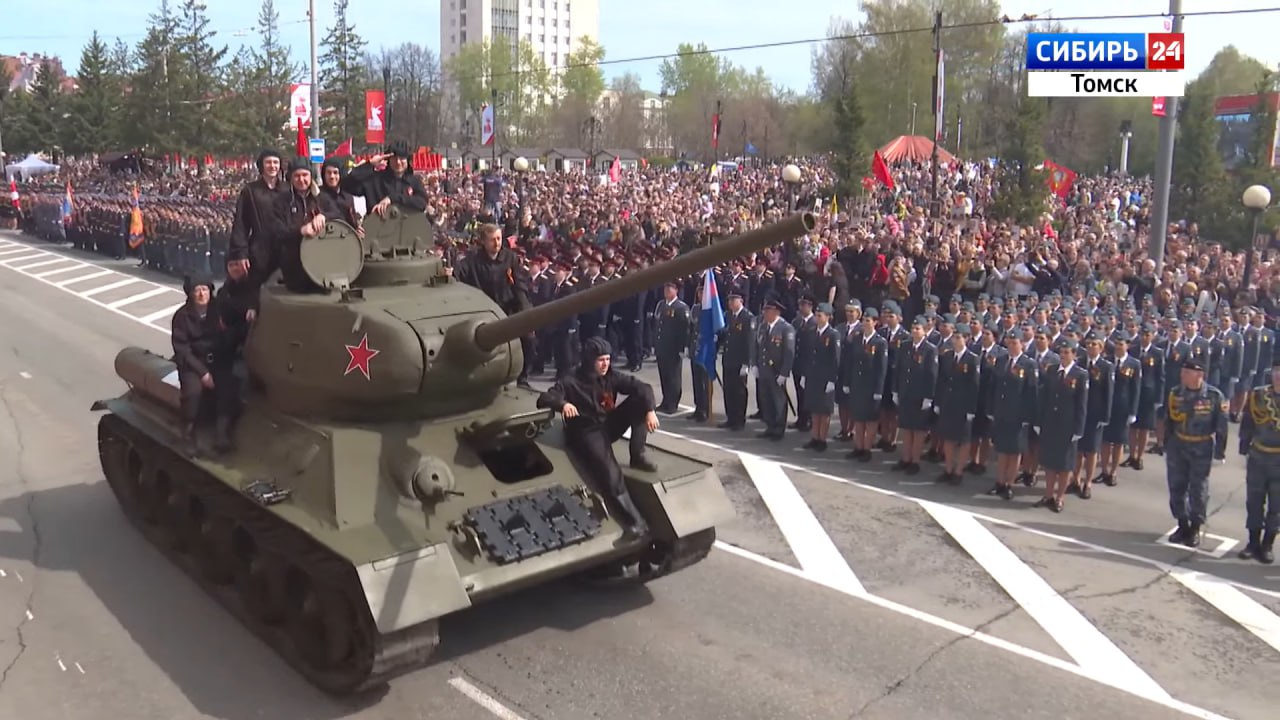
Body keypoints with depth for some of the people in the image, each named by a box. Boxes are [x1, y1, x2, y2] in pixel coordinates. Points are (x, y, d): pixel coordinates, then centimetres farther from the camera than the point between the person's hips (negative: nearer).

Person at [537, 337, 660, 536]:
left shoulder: (611, 376, -1)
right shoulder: (572, 382, -12)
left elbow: (642, 387, -5)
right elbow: (543, 399, -20)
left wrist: (650, 410, -24)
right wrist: (563, 404, -41)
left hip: (609, 425, 6)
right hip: (587, 432, -5)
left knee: (639, 400, -14)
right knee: (610, 471, -32)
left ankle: (637, 456, -12)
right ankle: (635, 518, -39)